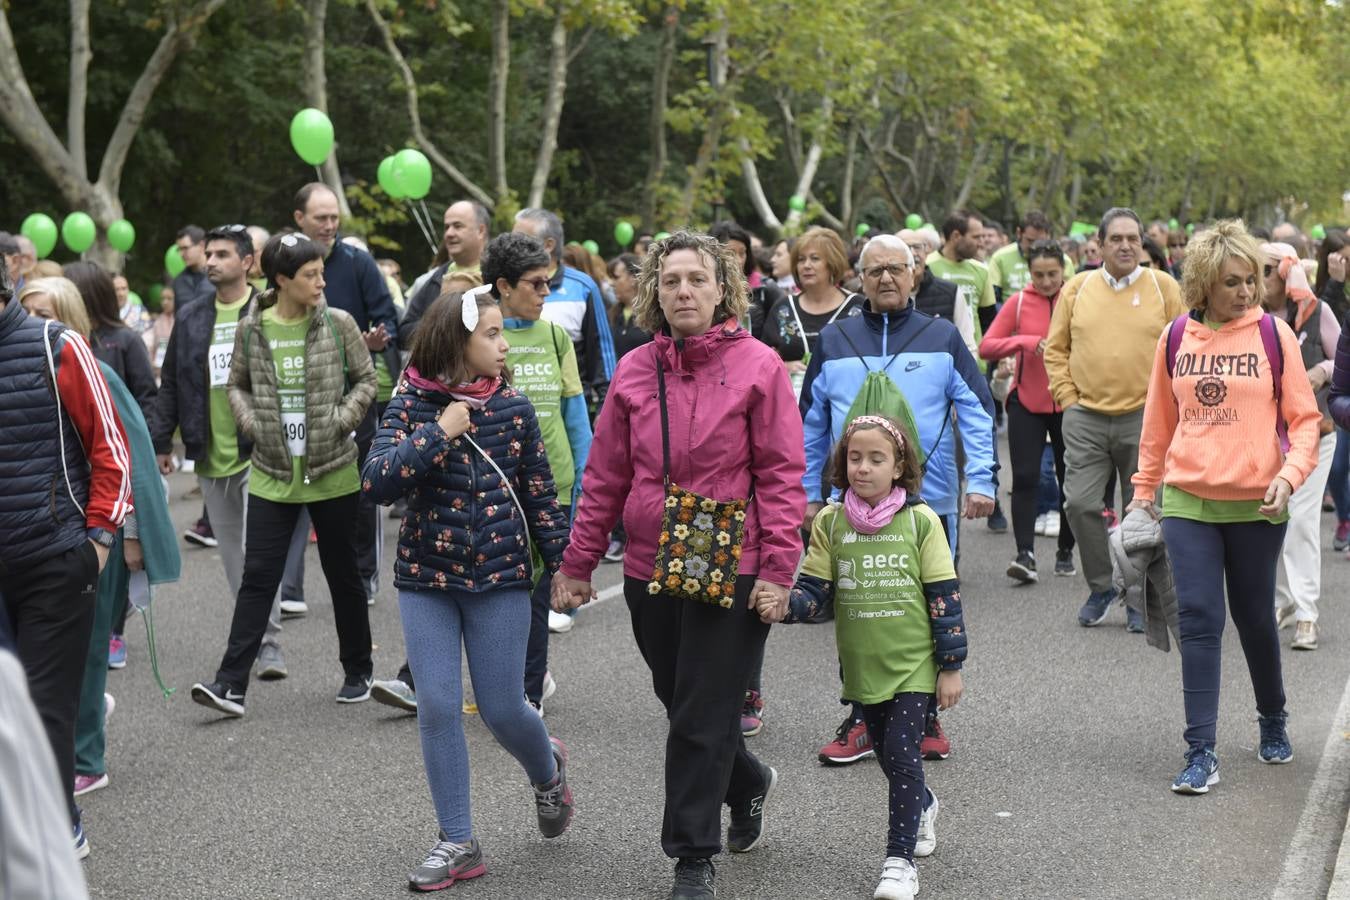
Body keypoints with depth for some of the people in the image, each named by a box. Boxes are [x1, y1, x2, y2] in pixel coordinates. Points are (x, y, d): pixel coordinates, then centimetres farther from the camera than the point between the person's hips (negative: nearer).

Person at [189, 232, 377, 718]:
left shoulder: (338, 324, -5)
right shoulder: (251, 329, -1)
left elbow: (366, 379, 3)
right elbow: (236, 385, 11)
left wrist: (341, 419, -10)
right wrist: (250, 421, -6)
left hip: (333, 472, -1)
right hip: (271, 473, 1)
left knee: (343, 574, 10)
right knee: (258, 576, -3)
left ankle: (358, 673, 25)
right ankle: (231, 683, -4)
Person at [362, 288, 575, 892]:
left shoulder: (513, 409, -1)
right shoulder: (410, 407, -5)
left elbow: (539, 496, 4)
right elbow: (376, 483, -16)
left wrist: (564, 564, 0)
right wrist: (438, 433, -21)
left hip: (500, 577, 0)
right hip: (426, 579, 0)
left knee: (501, 709, 2)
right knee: (437, 707, -1)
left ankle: (547, 769, 37)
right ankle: (457, 843, 11)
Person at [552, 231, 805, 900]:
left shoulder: (757, 365, -5)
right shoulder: (634, 372, 6)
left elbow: (782, 474, -7)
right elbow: (605, 477, 10)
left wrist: (777, 567, -13)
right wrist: (579, 562, 8)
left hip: (732, 571, -4)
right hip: (650, 569, 4)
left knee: (703, 719, -2)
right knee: (682, 704, 16)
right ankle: (749, 783, 45)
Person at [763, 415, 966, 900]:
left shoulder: (920, 521, -8)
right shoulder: (830, 523, -2)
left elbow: (944, 596, -5)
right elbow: (816, 594, -2)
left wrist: (951, 665, -5)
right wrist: (783, 605, -24)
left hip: (912, 661, -3)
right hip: (862, 665, 4)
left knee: (901, 752, -10)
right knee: (887, 751, 17)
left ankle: (900, 859, 0)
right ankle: (922, 806, 48)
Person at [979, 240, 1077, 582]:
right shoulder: (1018, 302, -1)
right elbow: (986, 347, -6)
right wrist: (1026, 342, -19)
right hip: (1027, 402, 0)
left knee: (1070, 480, 9)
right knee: (1025, 478, -10)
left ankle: (1065, 551, 22)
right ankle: (1025, 553, -13)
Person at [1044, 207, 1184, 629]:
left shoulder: (1164, 287, 2)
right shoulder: (1077, 288, 6)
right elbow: (1056, 349, 11)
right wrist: (1068, 398, 2)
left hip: (1144, 419, -1)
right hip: (1085, 418, 1)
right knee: (1080, 504, -7)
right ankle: (1100, 587, 13)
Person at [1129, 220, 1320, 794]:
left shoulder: (1273, 334, -3)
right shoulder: (1174, 340, 3)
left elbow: (1303, 418, -1)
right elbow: (1159, 422, 14)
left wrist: (1289, 476, -15)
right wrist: (1144, 488, 16)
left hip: (1256, 505, -1)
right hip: (1187, 500, 1)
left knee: (1255, 618, 12)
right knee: (1199, 619, -5)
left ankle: (1273, 723, 37)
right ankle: (1201, 752, -3)